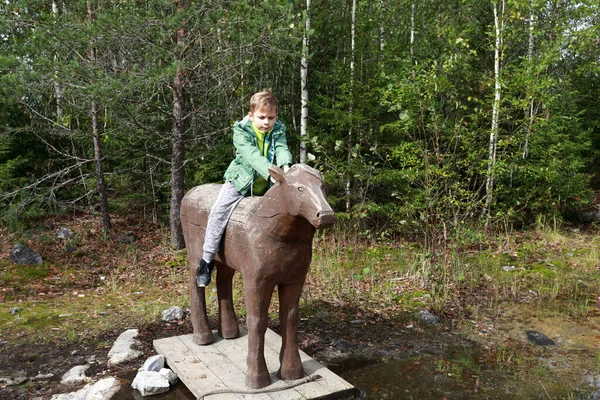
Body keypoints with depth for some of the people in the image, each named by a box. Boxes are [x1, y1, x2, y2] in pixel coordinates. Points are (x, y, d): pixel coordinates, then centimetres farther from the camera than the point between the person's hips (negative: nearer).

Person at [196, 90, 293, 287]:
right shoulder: (241, 131, -15)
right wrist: (271, 172, -49)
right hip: (241, 181, -3)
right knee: (219, 211, -18)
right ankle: (207, 260, -7)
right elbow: (252, 155, -32)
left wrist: (285, 166, -48)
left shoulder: (278, 131, -3)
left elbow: (282, 149, -23)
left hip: (267, 186, 4)